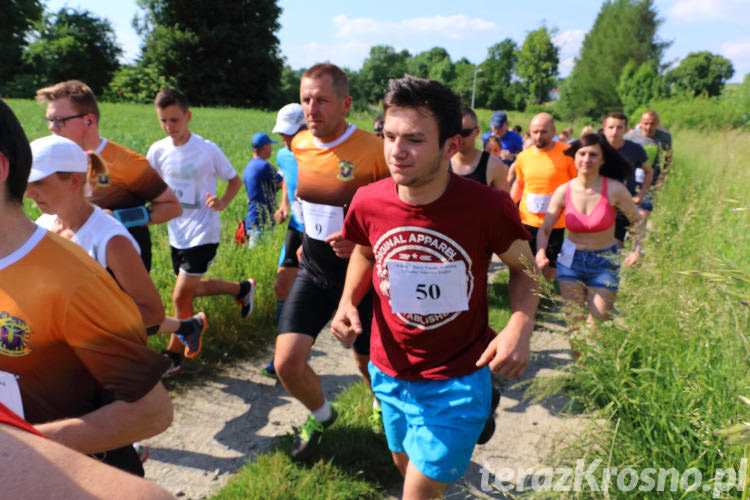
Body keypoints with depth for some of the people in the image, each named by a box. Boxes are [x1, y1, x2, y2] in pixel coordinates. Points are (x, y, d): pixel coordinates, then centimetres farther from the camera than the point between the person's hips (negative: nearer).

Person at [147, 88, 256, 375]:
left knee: (180, 296, -5)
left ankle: (173, 354, 15)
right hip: (176, 233, 6)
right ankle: (242, 289, 42)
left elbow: (235, 181, -3)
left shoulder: (207, 150, -13)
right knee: (193, 288, 20)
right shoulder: (158, 151, 0)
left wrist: (223, 202, -23)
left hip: (203, 233, -6)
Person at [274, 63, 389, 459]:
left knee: (367, 362, 12)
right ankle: (320, 415, 28)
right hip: (314, 271, 4)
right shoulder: (298, 146, 0)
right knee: (286, 363, -5)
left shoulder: (373, 150, -18)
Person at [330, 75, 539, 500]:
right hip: (389, 373, 4)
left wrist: (521, 326, -24)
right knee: (405, 464, 28)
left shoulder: (488, 207, -24)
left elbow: (524, 267, -6)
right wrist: (348, 301, -11)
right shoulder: (369, 203, -16)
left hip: (456, 381, -3)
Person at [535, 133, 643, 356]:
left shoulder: (614, 189, -14)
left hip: (604, 262, -2)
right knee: (574, 325, 4)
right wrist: (540, 253, -18)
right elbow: (545, 228, -1)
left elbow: (638, 222, 0)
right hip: (571, 259, 2)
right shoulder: (564, 191, -9)